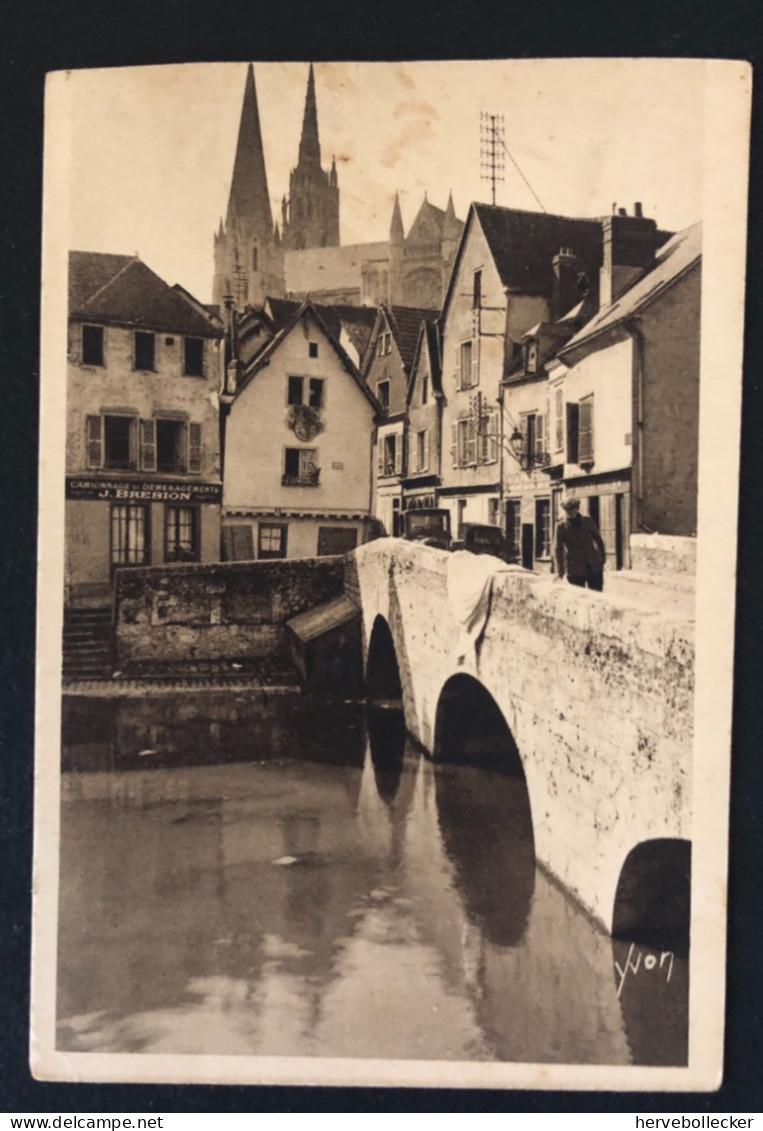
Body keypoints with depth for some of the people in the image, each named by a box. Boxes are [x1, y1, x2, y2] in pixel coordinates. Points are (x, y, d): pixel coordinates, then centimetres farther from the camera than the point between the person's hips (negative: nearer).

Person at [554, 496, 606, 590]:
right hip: (575, 570, -3)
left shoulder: (587, 520, 4)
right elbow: (558, 549, -5)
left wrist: (603, 557, 11)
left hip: (594, 567, 3)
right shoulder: (562, 526, -4)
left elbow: (597, 538, 15)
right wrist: (560, 571, -12)